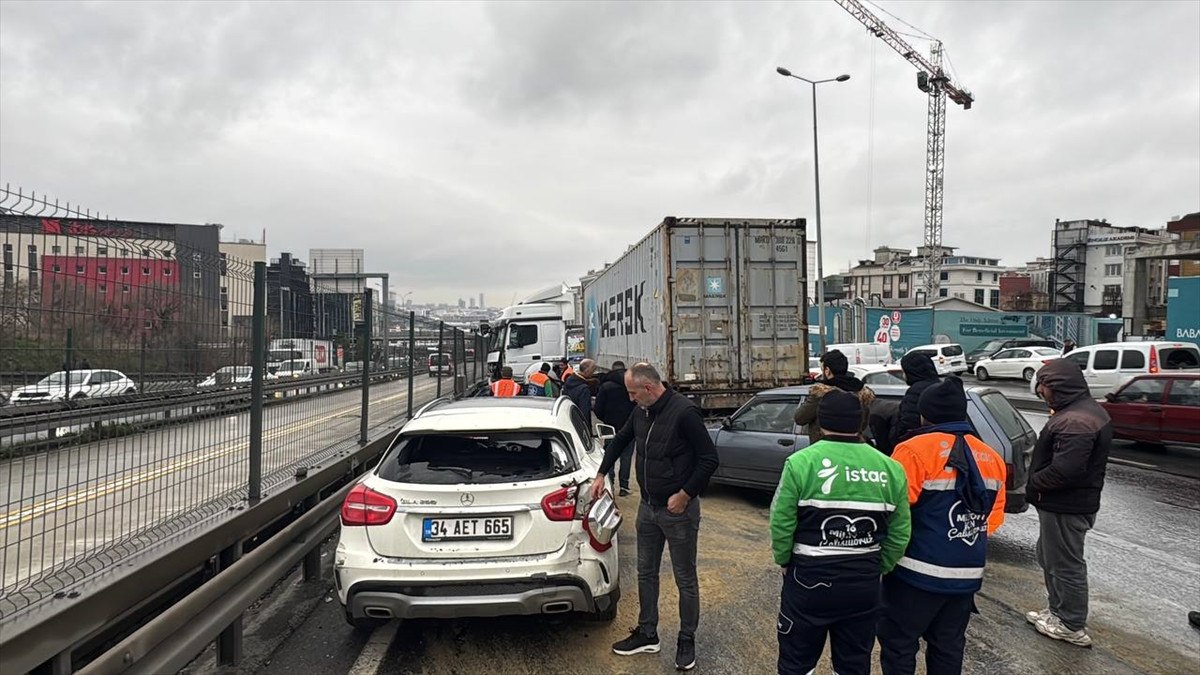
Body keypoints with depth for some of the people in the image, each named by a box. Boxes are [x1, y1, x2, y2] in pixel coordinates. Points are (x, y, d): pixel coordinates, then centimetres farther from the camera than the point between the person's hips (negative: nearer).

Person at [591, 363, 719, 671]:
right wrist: (601, 474, 17)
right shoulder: (641, 412, 1)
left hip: (679, 510, -7)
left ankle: (687, 640, 25)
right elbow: (620, 440, 19)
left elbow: (709, 458, -19)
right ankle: (647, 634, 33)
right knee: (645, 573, 17)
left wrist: (684, 495, -18)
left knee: (685, 580, 8)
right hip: (648, 507, 7)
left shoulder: (684, 412, -22)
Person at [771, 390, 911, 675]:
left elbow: (781, 523, -13)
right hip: (864, 582, 4)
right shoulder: (889, 468, -2)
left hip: (810, 578, -3)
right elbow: (899, 534, 1)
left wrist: (784, 561, 4)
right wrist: (877, 569, 14)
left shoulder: (801, 462, -14)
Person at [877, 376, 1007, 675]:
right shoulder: (991, 457, 7)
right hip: (968, 574, 7)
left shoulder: (915, 450, -16)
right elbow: (994, 516, 11)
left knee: (898, 644, 6)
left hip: (919, 572, -7)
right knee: (948, 647, 19)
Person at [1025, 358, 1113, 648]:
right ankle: (1058, 611, 37)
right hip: (1071, 503, 11)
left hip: (1065, 508, -11)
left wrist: (1034, 484, -15)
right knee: (1050, 557, 23)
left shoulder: (1075, 422, -27)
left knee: (1065, 564, 4)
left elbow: (1065, 470, -32)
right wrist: (1038, 483, 9)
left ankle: (1072, 626, 19)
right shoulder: (1087, 409, 9)